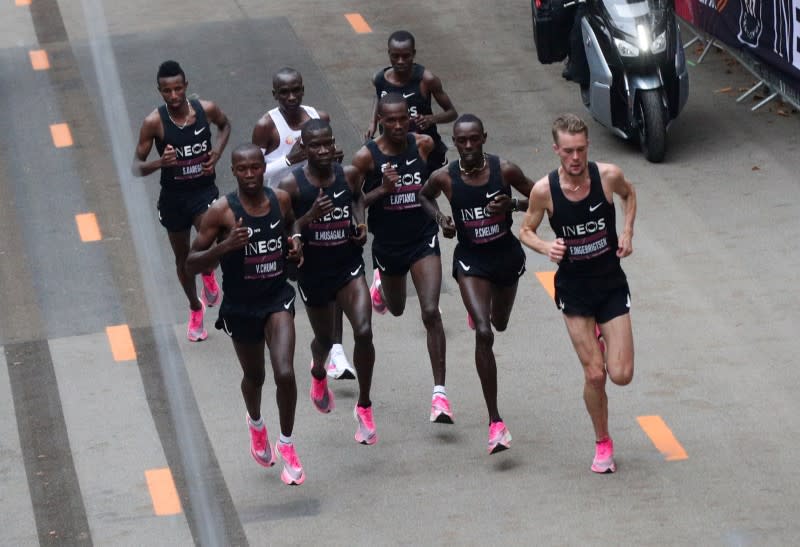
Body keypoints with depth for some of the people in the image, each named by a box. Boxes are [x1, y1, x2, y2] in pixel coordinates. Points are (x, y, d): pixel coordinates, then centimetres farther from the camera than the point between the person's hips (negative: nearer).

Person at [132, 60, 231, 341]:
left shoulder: (206, 110, -12)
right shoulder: (154, 122, -17)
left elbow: (225, 125, 13)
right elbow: (137, 167, -13)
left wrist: (217, 152, -4)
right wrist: (159, 163, -34)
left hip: (204, 191, 0)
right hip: (173, 195, 0)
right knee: (182, 258, 15)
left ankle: (209, 275, 14)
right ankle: (195, 308, 41)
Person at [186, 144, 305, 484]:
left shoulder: (281, 200, -5)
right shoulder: (221, 211, -17)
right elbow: (192, 263, -15)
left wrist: (296, 247, -4)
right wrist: (225, 246, -32)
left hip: (278, 299, 1)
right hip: (240, 306, -1)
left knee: (285, 374, -16)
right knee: (254, 377, 19)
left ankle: (286, 445, 5)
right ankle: (256, 426, 52)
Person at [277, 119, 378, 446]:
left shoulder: (349, 174, -6)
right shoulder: (292, 185, -16)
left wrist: (360, 223, 0)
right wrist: (311, 216, -30)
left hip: (349, 267, 1)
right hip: (313, 273, -1)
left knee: (364, 332, -18)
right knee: (325, 339, 18)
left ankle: (364, 407, 0)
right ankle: (319, 373, 58)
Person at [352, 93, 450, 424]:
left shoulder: (423, 145, -7)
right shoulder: (366, 157, -15)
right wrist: (382, 189, -25)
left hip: (423, 240, -1)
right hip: (388, 244, 1)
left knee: (431, 312, -16)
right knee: (396, 309, 24)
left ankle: (439, 392, -13)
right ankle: (380, 282, 63)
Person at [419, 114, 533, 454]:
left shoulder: (504, 170, -15)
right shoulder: (445, 178, -14)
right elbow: (424, 195, 9)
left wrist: (513, 204, -23)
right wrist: (440, 219, -10)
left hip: (506, 255, 2)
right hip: (471, 260, -2)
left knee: (500, 324, 25)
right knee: (483, 334, -20)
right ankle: (495, 422, -18)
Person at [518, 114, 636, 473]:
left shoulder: (608, 176, -14)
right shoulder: (545, 190, -17)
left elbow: (629, 194, 10)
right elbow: (526, 231, -1)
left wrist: (627, 232, -4)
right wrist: (546, 248, -21)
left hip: (612, 284, 1)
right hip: (574, 289, -1)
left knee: (621, 375, -4)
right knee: (594, 375, -3)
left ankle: (603, 341, 32)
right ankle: (602, 444, 21)